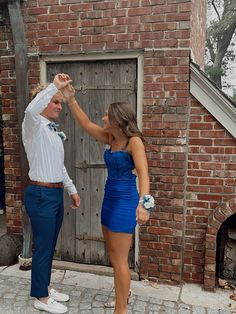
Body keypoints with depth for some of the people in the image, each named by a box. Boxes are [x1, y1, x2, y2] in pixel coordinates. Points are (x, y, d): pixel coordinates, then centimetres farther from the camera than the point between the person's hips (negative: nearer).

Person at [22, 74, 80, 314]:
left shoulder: (52, 130, 15)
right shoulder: (33, 126, -10)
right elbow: (31, 109, -37)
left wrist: (71, 189, 21)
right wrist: (55, 86, -32)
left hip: (56, 194, 8)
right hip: (41, 195, -8)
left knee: (50, 246, 18)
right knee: (43, 247, 3)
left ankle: (45, 287, 35)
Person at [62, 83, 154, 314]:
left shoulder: (134, 141, -17)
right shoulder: (111, 138, 7)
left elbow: (143, 173, -29)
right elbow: (86, 124, 13)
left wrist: (142, 203, -41)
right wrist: (71, 100, 7)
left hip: (124, 201, -8)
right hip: (110, 198, 9)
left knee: (119, 259, 1)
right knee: (113, 255, 21)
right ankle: (123, 293, 43)